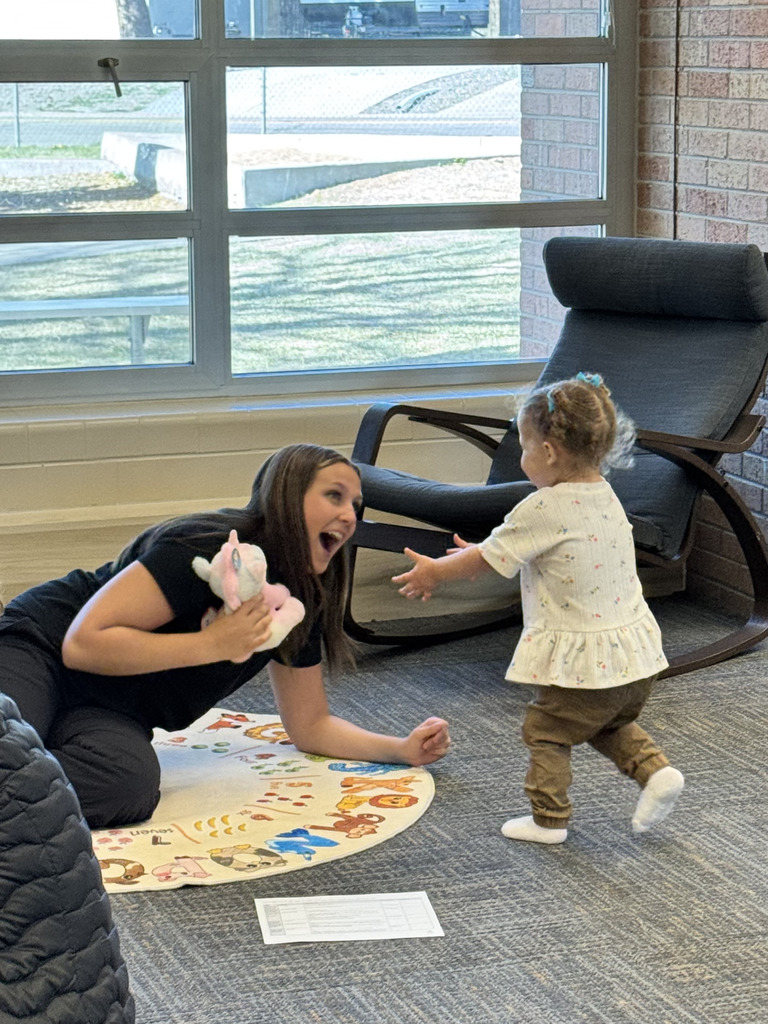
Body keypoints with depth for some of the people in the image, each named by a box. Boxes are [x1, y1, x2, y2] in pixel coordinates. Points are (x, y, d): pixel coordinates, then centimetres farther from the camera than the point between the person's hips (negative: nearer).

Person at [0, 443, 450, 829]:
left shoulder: (302, 603, 3)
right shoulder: (210, 547, -21)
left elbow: (311, 725, 14)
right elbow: (84, 643, -25)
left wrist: (403, 749, -2)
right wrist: (215, 644, -25)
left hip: (110, 715, 6)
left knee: (129, 783, -33)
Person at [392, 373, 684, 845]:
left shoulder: (542, 509, -18)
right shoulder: (604, 495, 7)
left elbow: (484, 560, -7)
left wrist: (435, 572, 9)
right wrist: (478, 552, 27)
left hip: (582, 659, -7)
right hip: (635, 650, 8)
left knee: (546, 732, 12)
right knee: (613, 724, 28)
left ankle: (549, 819, 18)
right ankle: (656, 770, 10)